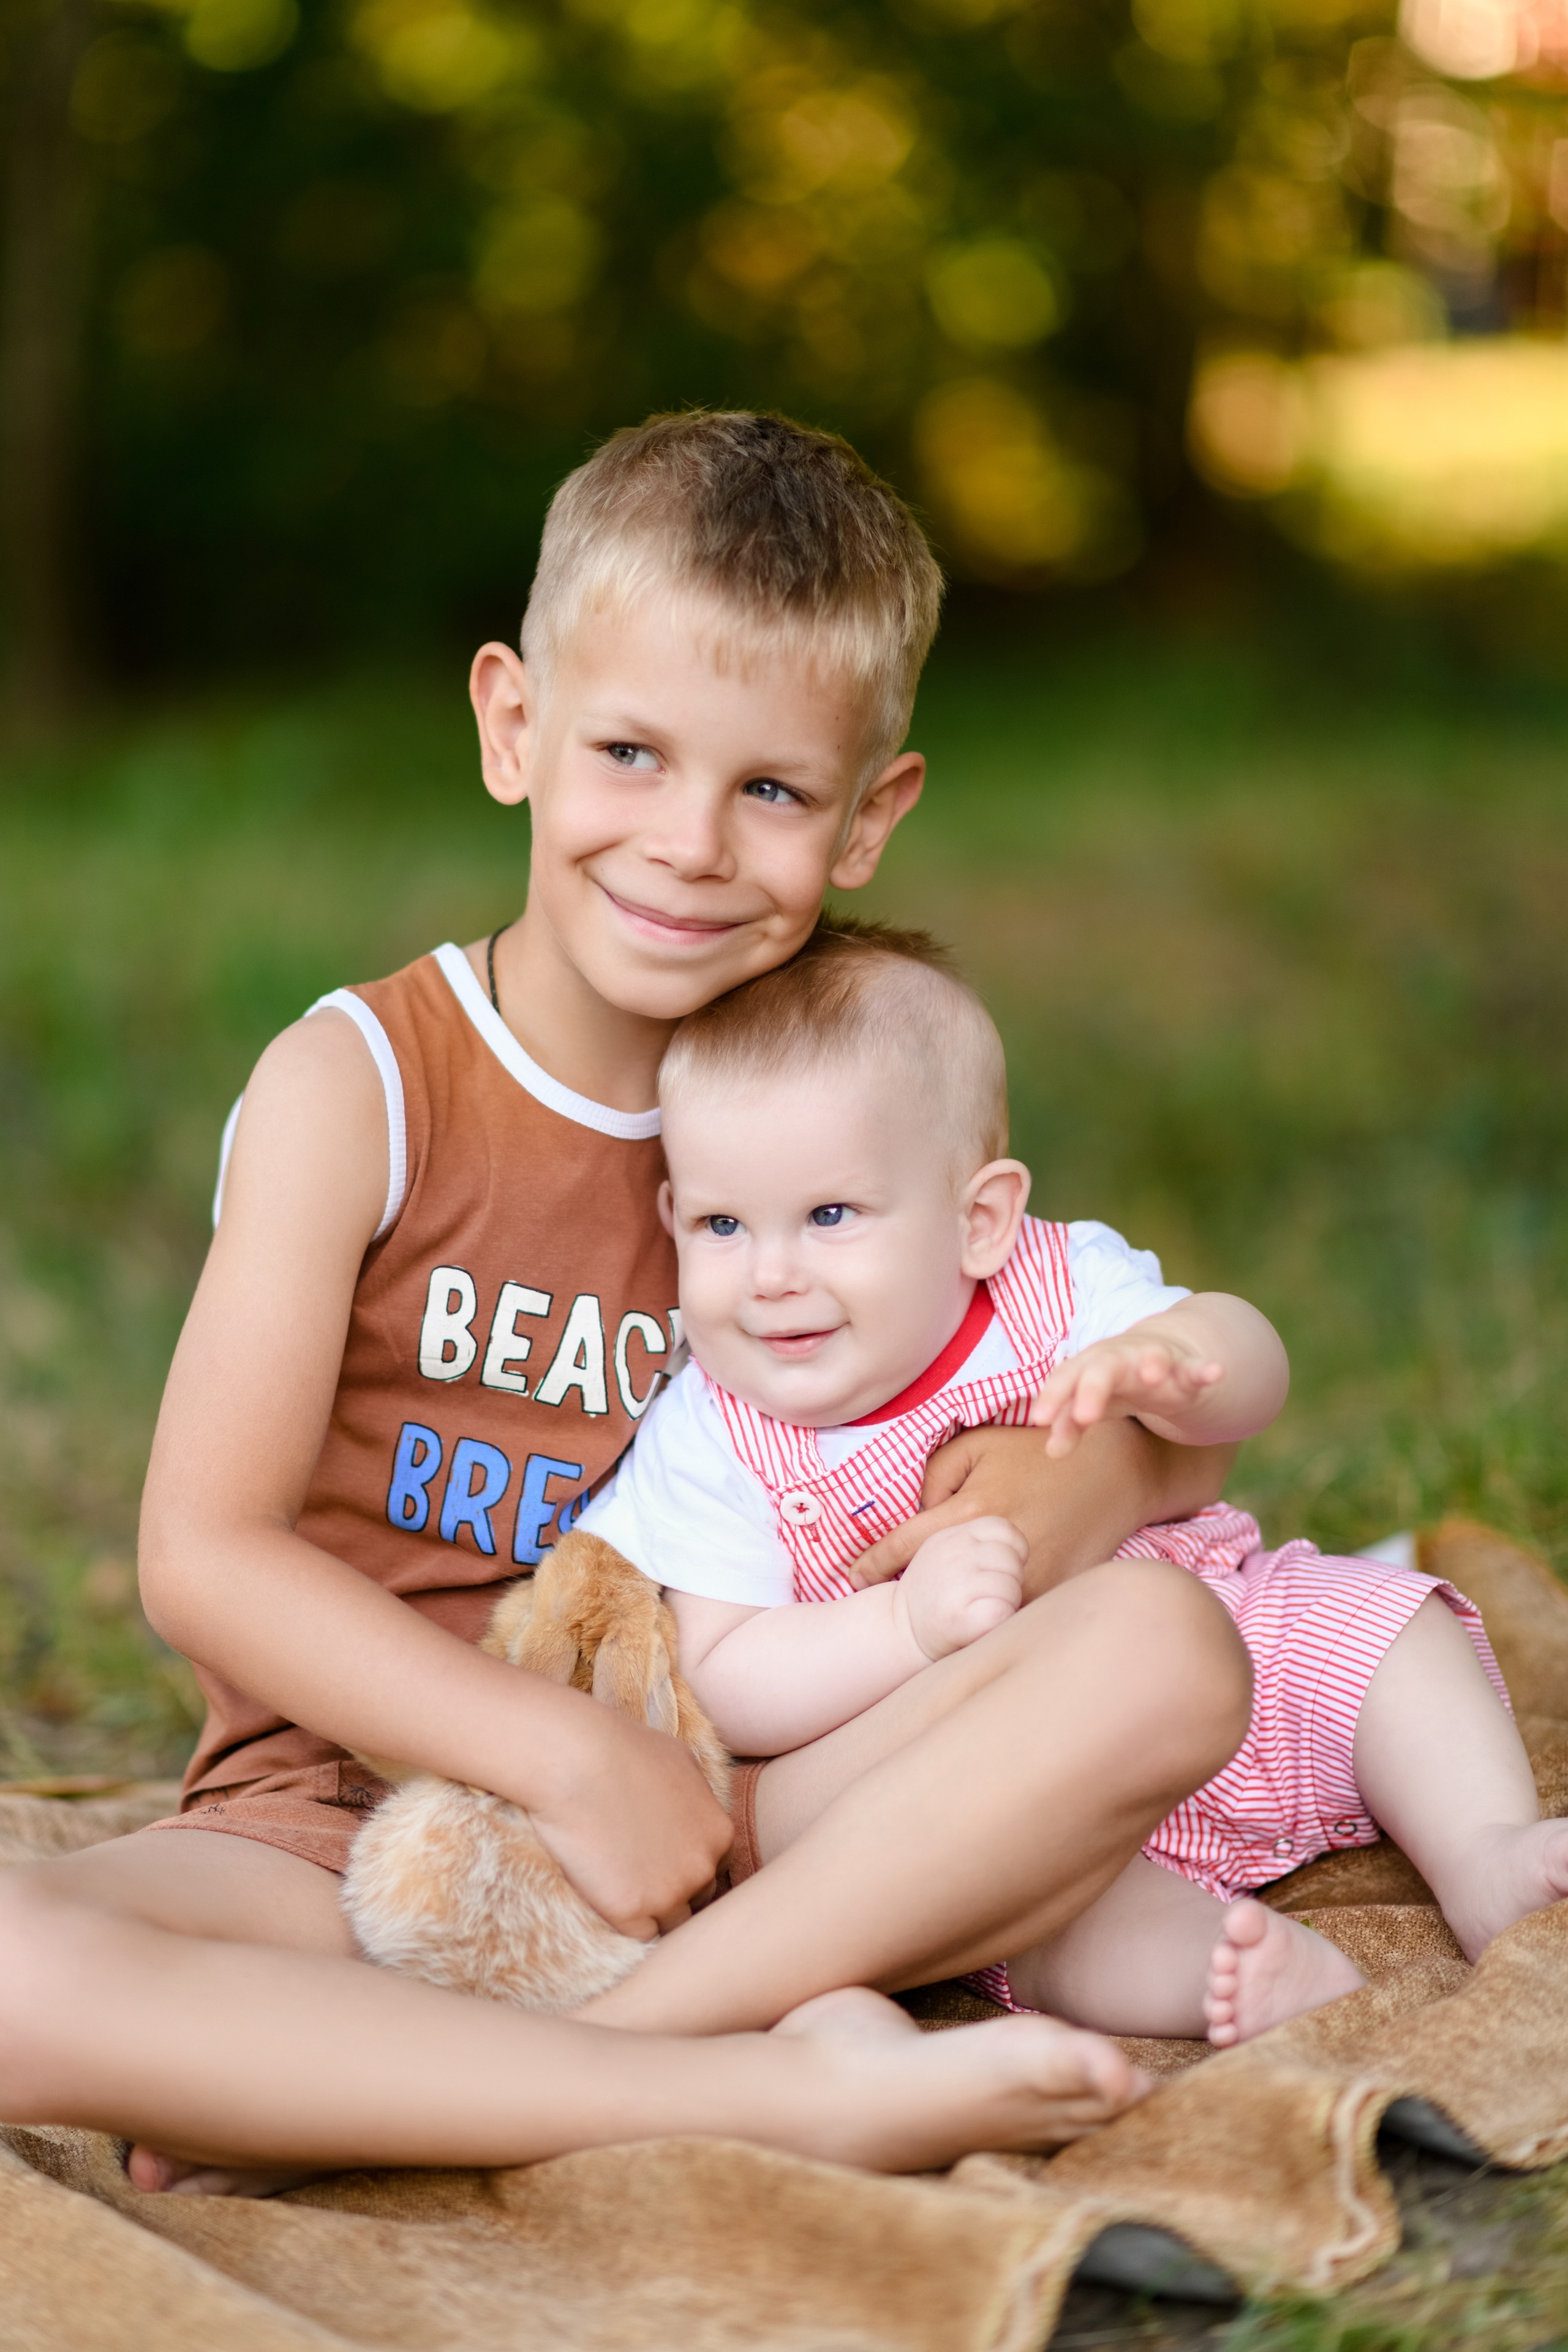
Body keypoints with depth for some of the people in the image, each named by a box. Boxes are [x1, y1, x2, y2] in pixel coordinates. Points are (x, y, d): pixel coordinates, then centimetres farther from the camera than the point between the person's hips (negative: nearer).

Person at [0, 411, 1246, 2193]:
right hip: (353, 1807, -3)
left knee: (1167, 1652, -22)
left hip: (730, 1810, 3)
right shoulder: (353, 1087, -4)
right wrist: (564, 1756, -20)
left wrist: (1078, 1473, -13)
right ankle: (783, 2084, -29)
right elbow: (204, 1554, -10)